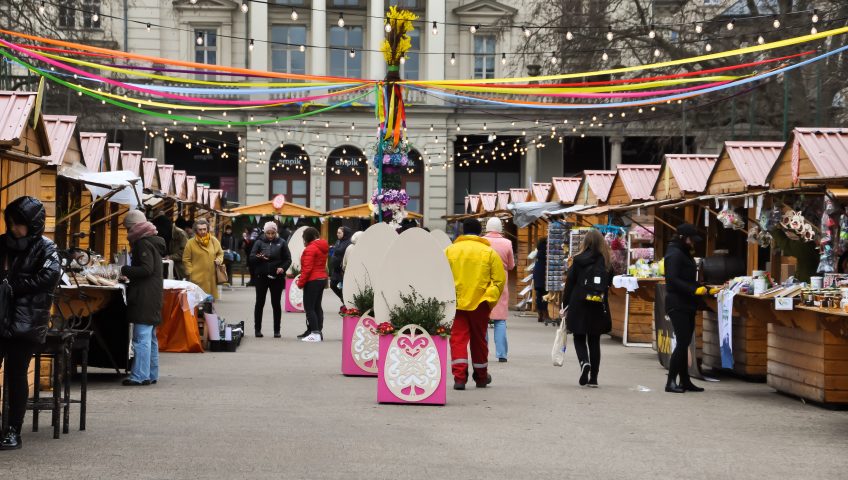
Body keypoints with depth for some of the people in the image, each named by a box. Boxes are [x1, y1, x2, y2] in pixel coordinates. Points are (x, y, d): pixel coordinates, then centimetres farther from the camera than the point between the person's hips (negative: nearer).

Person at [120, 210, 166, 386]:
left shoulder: (143, 243, -12)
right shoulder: (153, 242, 18)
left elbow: (147, 269, -21)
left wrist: (126, 270, -12)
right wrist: (129, 273, 16)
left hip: (144, 298, -10)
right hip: (153, 297, 10)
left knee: (141, 338, -10)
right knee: (150, 337, 14)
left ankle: (139, 376, -12)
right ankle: (152, 375, 19)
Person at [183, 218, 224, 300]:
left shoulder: (214, 240, 8)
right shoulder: (191, 243, -2)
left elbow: (220, 253, 21)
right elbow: (186, 259, -1)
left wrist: (219, 259, 0)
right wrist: (190, 273, -7)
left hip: (211, 276, 4)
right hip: (197, 278, -4)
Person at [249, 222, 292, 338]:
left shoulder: (281, 243, 3)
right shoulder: (259, 242, 3)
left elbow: (288, 259, 4)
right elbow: (251, 258, -3)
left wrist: (283, 268, -15)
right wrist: (259, 257, -24)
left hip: (276, 277, 0)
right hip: (261, 277, 0)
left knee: (276, 304, 4)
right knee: (259, 303, 3)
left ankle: (277, 330, 9)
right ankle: (257, 329, 10)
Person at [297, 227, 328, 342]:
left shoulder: (310, 249, -16)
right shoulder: (323, 247, 13)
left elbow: (307, 268, -20)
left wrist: (301, 282, -12)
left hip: (312, 281, -9)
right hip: (322, 278, 9)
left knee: (309, 307, -7)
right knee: (317, 307, 14)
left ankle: (315, 333, -13)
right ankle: (318, 331, 15)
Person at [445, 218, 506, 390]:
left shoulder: (449, 251, 3)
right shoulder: (489, 252, 0)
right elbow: (499, 279, -3)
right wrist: (491, 300, 5)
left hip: (456, 303, 0)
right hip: (480, 304, 0)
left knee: (458, 339, 0)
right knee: (478, 340, 14)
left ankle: (459, 377, -14)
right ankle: (481, 377, 28)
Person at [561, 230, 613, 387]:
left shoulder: (578, 260, -5)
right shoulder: (607, 263, 3)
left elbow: (569, 283, -4)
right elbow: (609, 285, 6)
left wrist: (565, 305, 2)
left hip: (579, 306, -3)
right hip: (599, 308, 3)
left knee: (579, 338, 10)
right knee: (594, 342, 10)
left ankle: (584, 361, -19)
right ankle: (593, 378, 8)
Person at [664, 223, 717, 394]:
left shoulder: (684, 254, 20)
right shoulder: (674, 254, -11)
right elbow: (672, 280, -21)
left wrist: (708, 290, 16)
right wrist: (694, 290, -25)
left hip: (686, 306, 10)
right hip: (677, 306, -10)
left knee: (685, 343, 9)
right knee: (682, 342, -12)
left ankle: (684, 381, 12)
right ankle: (671, 381, -9)